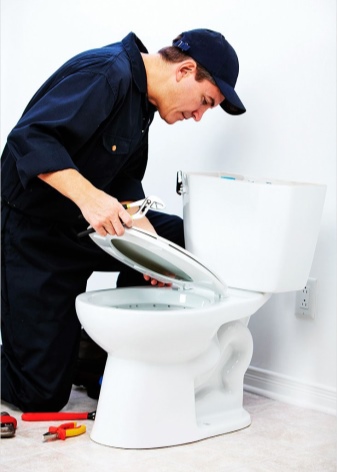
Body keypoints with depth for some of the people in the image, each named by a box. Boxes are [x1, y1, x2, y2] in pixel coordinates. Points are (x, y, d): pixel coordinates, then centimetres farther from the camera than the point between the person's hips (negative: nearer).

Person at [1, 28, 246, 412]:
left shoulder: (143, 100, 8)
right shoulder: (107, 74, -22)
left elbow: (126, 179, 9)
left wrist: (141, 226, -9)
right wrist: (88, 195, -42)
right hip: (34, 233, -9)